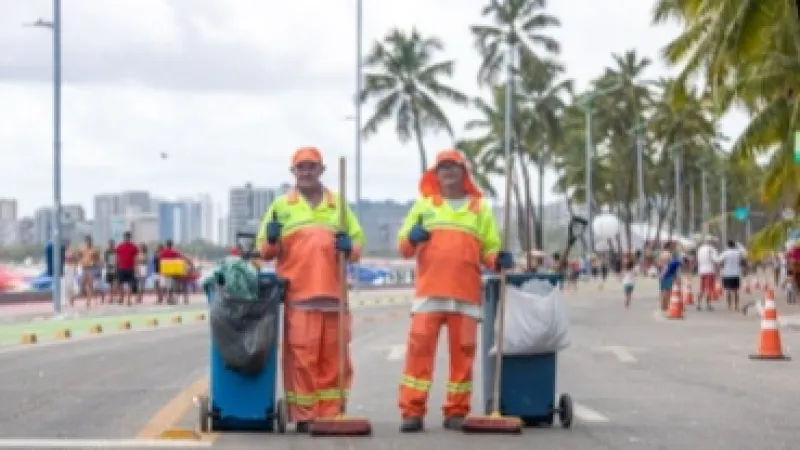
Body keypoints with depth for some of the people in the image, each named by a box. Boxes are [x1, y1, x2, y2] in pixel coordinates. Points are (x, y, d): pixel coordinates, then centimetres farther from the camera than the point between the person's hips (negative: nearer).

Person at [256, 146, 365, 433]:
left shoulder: (338, 205, 17)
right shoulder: (281, 205, 12)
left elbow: (358, 242, 15)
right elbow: (264, 250, 10)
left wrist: (350, 247, -7)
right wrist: (271, 240, -12)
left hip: (334, 294, 2)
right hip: (298, 296, -2)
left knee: (334, 357, 3)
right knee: (301, 356, -7)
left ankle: (330, 414, 9)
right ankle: (303, 416, -3)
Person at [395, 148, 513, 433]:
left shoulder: (480, 208, 15)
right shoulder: (424, 204, 15)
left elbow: (490, 249, 14)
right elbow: (404, 247, 12)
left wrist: (499, 259, -9)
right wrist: (411, 238, -11)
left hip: (466, 294, 1)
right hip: (429, 292, -1)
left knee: (462, 351, 0)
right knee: (419, 347, -9)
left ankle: (456, 412, 7)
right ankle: (412, 411, -8)